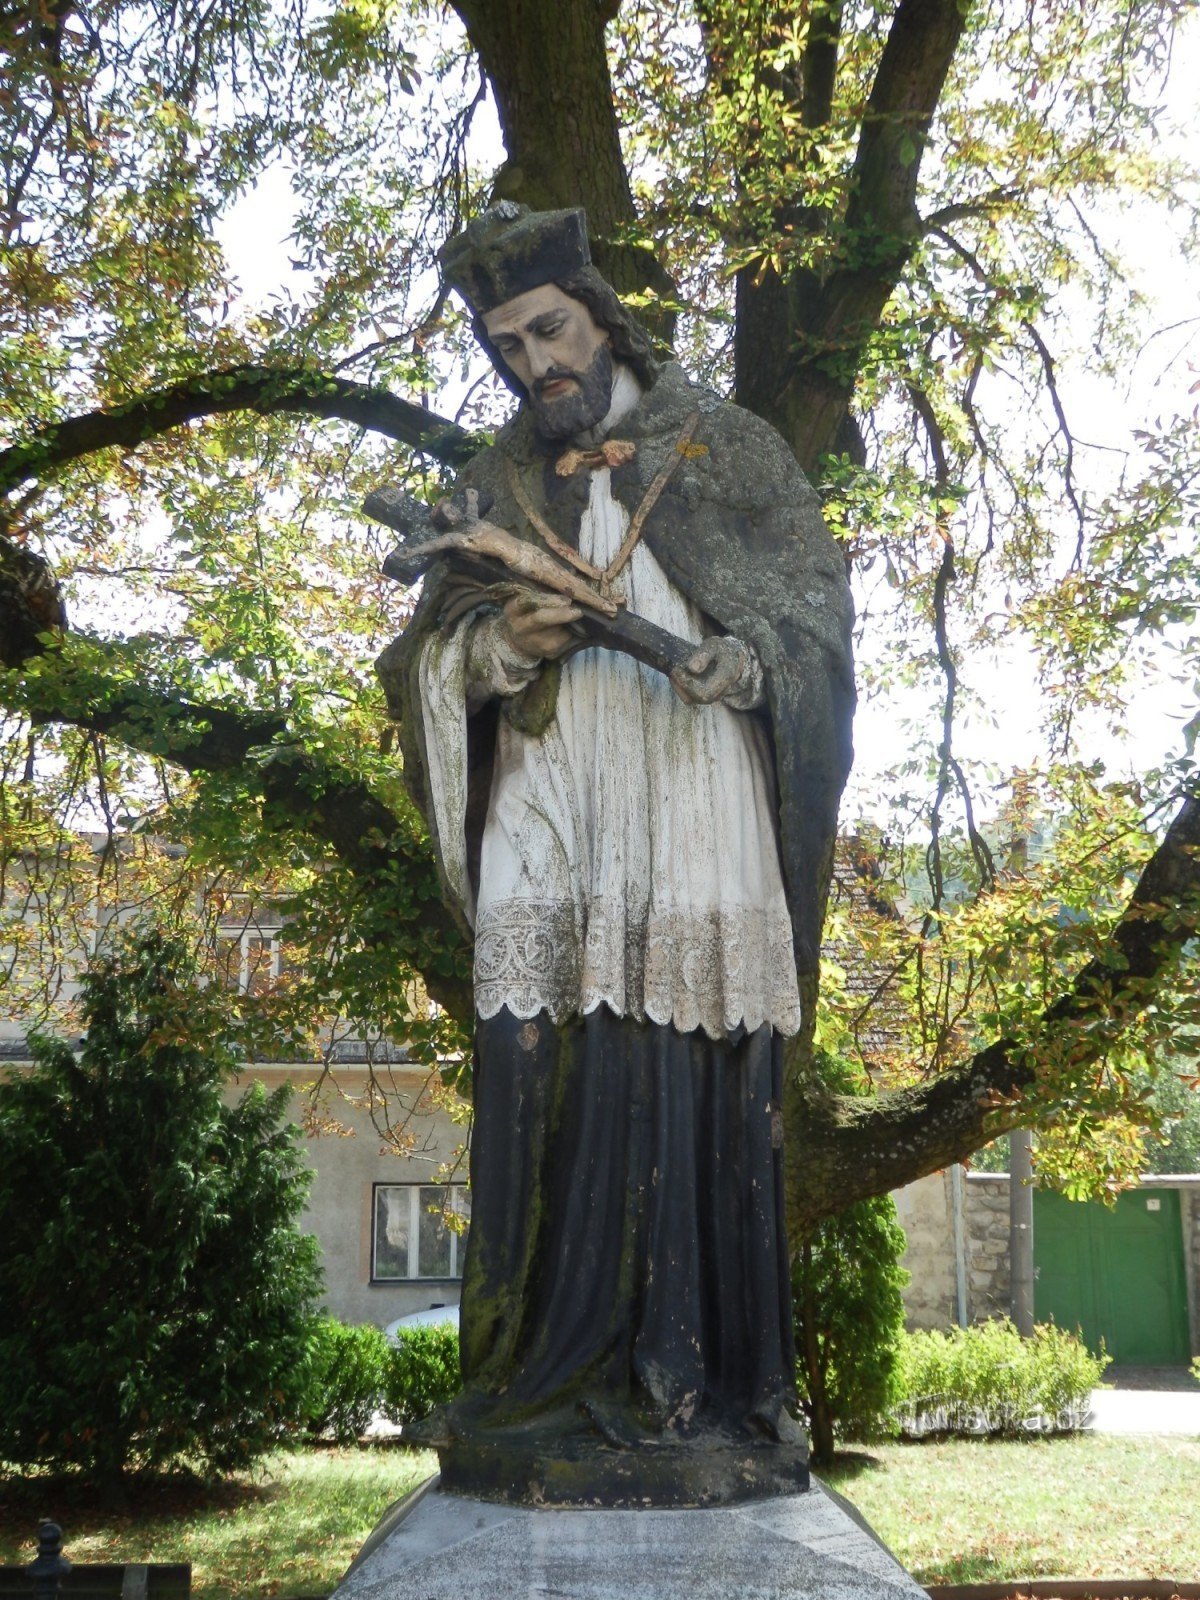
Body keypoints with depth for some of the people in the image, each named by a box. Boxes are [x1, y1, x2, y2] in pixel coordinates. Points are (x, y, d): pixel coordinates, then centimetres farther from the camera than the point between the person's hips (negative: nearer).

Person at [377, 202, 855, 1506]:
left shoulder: (720, 444, 12)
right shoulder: (496, 483, 19)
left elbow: (817, 603, 7)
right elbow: (429, 653, 15)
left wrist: (739, 662, -14)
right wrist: (499, 645, -7)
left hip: (694, 806, -2)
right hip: (549, 814, 2)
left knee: (696, 1089, -6)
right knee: (551, 1086, -6)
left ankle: (697, 1387, 1)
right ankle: (555, 1387, 0)